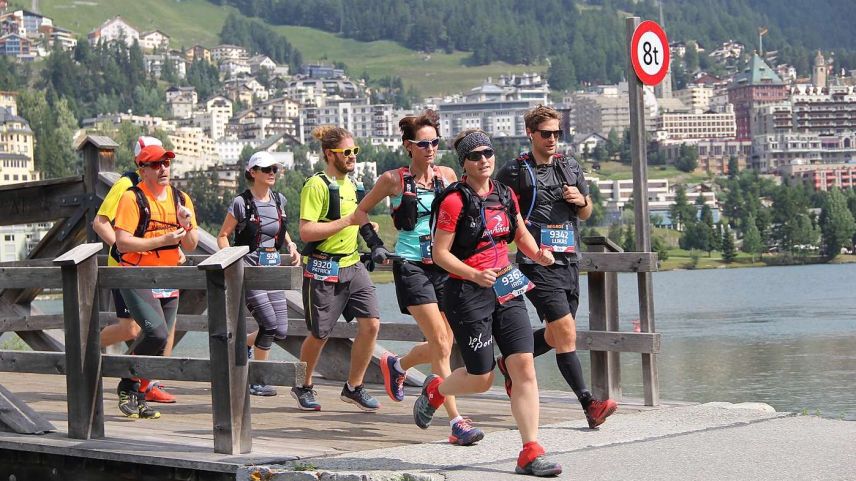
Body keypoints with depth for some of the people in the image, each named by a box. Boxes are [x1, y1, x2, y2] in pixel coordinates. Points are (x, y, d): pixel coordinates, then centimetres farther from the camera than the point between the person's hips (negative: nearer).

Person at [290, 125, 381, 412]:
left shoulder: (350, 185, 15)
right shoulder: (317, 186, -12)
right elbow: (306, 231, -20)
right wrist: (347, 221, -22)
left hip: (353, 266, 7)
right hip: (323, 270, -7)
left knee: (371, 323, -6)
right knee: (319, 334, 5)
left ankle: (353, 387, 7)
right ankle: (303, 387, 27)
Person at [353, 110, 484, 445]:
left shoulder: (447, 175, 8)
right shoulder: (394, 179, -2)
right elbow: (361, 210, 11)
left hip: (444, 265, 5)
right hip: (411, 267, -5)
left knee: (442, 346, 8)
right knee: (441, 345, -14)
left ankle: (396, 365, 40)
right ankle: (456, 422, -11)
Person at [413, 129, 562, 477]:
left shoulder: (505, 195, 8)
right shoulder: (454, 201, -11)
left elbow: (521, 234, 24)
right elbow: (440, 253, -11)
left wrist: (537, 253, 4)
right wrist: (476, 276, -23)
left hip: (506, 290, 6)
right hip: (467, 293, -5)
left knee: (524, 366, -7)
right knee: (482, 378, 0)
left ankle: (530, 454, -6)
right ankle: (434, 390, 34)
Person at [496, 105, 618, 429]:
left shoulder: (571, 168, 14)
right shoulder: (515, 171, -3)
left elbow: (586, 214, 22)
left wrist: (581, 200, 0)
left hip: (568, 260, 7)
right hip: (537, 264, -6)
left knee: (556, 335, 13)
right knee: (566, 332, -14)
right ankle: (589, 405, -13)